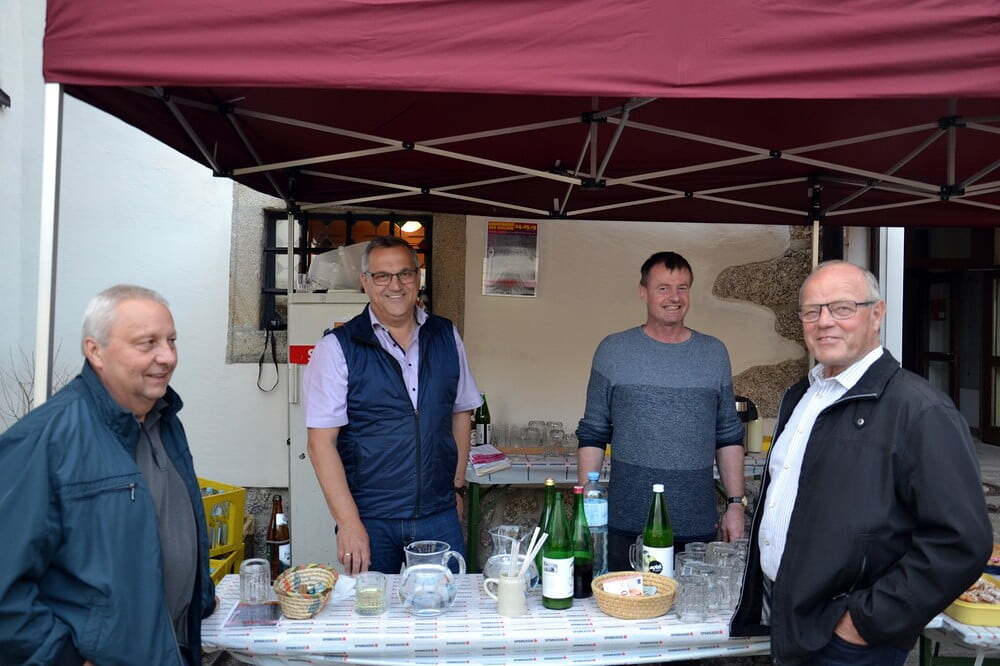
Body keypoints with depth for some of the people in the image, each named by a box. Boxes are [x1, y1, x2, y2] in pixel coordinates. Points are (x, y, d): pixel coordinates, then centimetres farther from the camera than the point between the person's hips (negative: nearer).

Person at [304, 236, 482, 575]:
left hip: (439, 513, 3)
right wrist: (348, 522, -14)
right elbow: (322, 442, -9)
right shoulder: (337, 347, -6)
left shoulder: (446, 336, 6)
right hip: (370, 519, -3)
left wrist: (457, 486, 12)